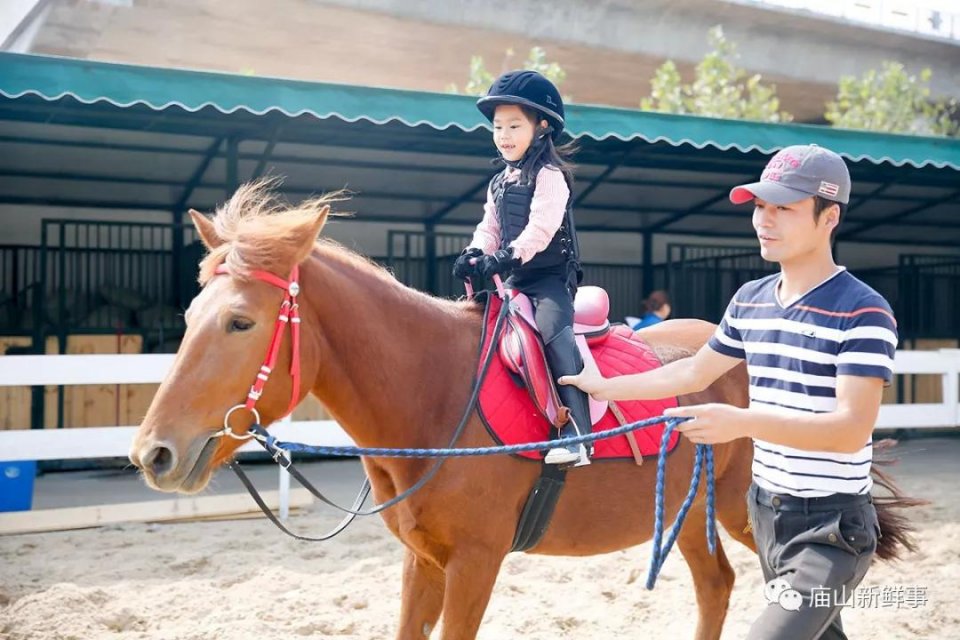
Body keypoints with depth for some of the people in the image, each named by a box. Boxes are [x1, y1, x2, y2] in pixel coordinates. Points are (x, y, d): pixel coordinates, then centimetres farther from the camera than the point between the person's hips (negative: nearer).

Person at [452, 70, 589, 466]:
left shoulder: (549, 176, -8)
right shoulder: (499, 184, 17)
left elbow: (541, 228, -20)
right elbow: (489, 229, 13)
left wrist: (507, 257, -33)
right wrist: (475, 254, -10)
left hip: (551, 277, -9)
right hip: (516, 282, 9)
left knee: (554, 331, -31)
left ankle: (577, 433, -39)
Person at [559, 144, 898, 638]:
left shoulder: (863, 312, -17)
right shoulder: (749, 299, 5)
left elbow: (853, 428, -25)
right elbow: (695, 373, 18)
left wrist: (743, 422, -35)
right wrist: (606, 387, 17)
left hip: (831, 526, -7)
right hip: (766, 512, 7)